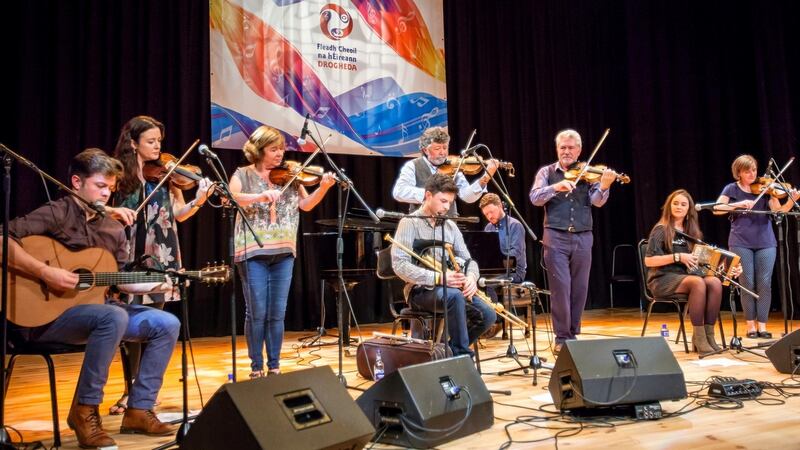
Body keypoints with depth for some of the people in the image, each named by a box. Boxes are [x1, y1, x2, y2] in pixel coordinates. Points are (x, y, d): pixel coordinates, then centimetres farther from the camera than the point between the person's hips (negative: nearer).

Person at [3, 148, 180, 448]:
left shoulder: (114, 230, 11)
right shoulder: (56, 214, -9)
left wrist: (159, 285, -3)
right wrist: (45, 272, -27)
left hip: (96, 306, 8)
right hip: (45, 314, -7)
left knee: (167, 324, -5)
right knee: (114, 317, -36)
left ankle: (139, 410, -1)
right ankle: (84, 410, -19)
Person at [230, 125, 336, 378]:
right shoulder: (243, 175, 2)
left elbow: (306, 205, 4)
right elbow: (232, 198, -17)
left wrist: (323, 188, -13)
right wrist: (261, 196, -31)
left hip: (283, 252, 3)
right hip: (253, 252, -3)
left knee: (277, 314, 7)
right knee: (257, 313, 0)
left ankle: (274, 366, 18)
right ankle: (256, 367, 14)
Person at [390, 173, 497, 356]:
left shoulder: (451, 226, 13)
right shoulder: (409, 223, -7)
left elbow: (468, 260, 12)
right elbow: (400, 265, -18)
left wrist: (471, 277, -13)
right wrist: (438, 278, -26)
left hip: (452, 289, 6)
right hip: (421, 290, -6)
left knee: (488, 315, -15)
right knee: (455, 296, -37)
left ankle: (452, 349, 5)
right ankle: (462, 355, -22)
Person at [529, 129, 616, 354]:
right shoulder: (547, 172, 6)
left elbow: (597, 201, -8)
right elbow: (535, 198, -9)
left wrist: (603, 186, -29)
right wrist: (555, 187, -26)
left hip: (582, 238, 2)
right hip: (556, 237, -2)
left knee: (580, 289, 7)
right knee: (561, 287, -6)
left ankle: (573, 334, 21)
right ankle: (562, 337, 4)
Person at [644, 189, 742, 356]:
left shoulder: (691, 231, 16)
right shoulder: (661, 230, -3)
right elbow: (648, 261, -12)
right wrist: (678, 257, -19)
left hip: (686, 275, 6)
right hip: (663, 280, -6)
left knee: (715, 283, -25)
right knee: (698, 283, -34)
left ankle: (708, 335, -21)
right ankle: (699, 338, -27)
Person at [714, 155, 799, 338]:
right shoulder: (731, 189, 2)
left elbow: (779, 211, -7)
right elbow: (716, 209, -10)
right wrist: (739, 204, -21)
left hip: (765, 242, 2)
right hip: (741, 243, -1)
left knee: (765, 284, -2)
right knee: (748, 284, -2)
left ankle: (762, 325, 6)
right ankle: (750, 325, 9)